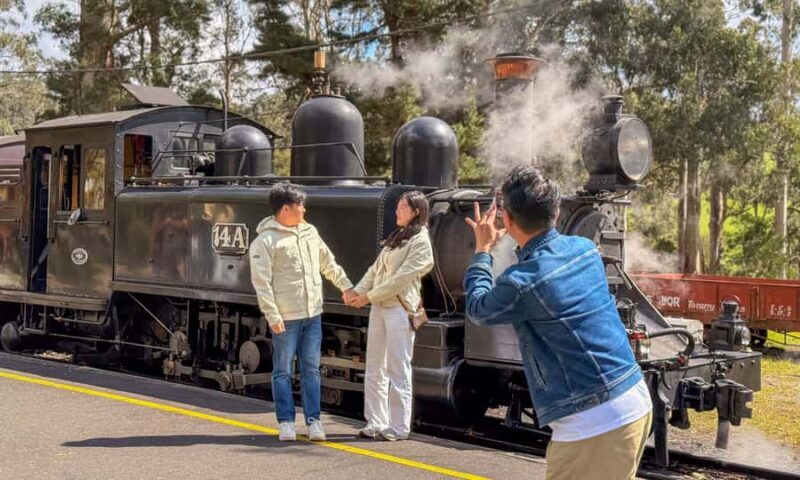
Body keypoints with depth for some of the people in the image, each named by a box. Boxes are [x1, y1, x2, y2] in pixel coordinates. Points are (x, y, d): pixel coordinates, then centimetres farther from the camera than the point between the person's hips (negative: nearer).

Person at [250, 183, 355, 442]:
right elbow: (261, 282, -13)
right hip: (286, 319, -6)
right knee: (283, 371, 4)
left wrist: (346, 286, 20)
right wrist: (272, 316, -17)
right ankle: (286, 421, 12)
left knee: (311, 369, 9)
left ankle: (313, 420, 15)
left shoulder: (309, 232, 11)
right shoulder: (266, 240, -10)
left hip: (313, 315, 6)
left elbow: (328, 263, 22)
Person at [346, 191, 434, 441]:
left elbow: (401, 278, -15)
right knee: (375, 369, 10)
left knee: (398, 371, -5)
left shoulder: (420, 242, -7)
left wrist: (369, 296, -14)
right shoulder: (396, 237, 20)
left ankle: (399, 427, 1)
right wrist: (357, 290, 0)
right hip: (379, 307, 9)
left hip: (400, 309, -8)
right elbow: (375, 269, 15)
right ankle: (375, 423, 16)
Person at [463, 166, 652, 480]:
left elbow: (478, 309, 8)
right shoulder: (585, 248, 5)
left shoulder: (521, 283, -16)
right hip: (636, 401, 8)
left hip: (594, 422, -8)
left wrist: (483, 251, 18)